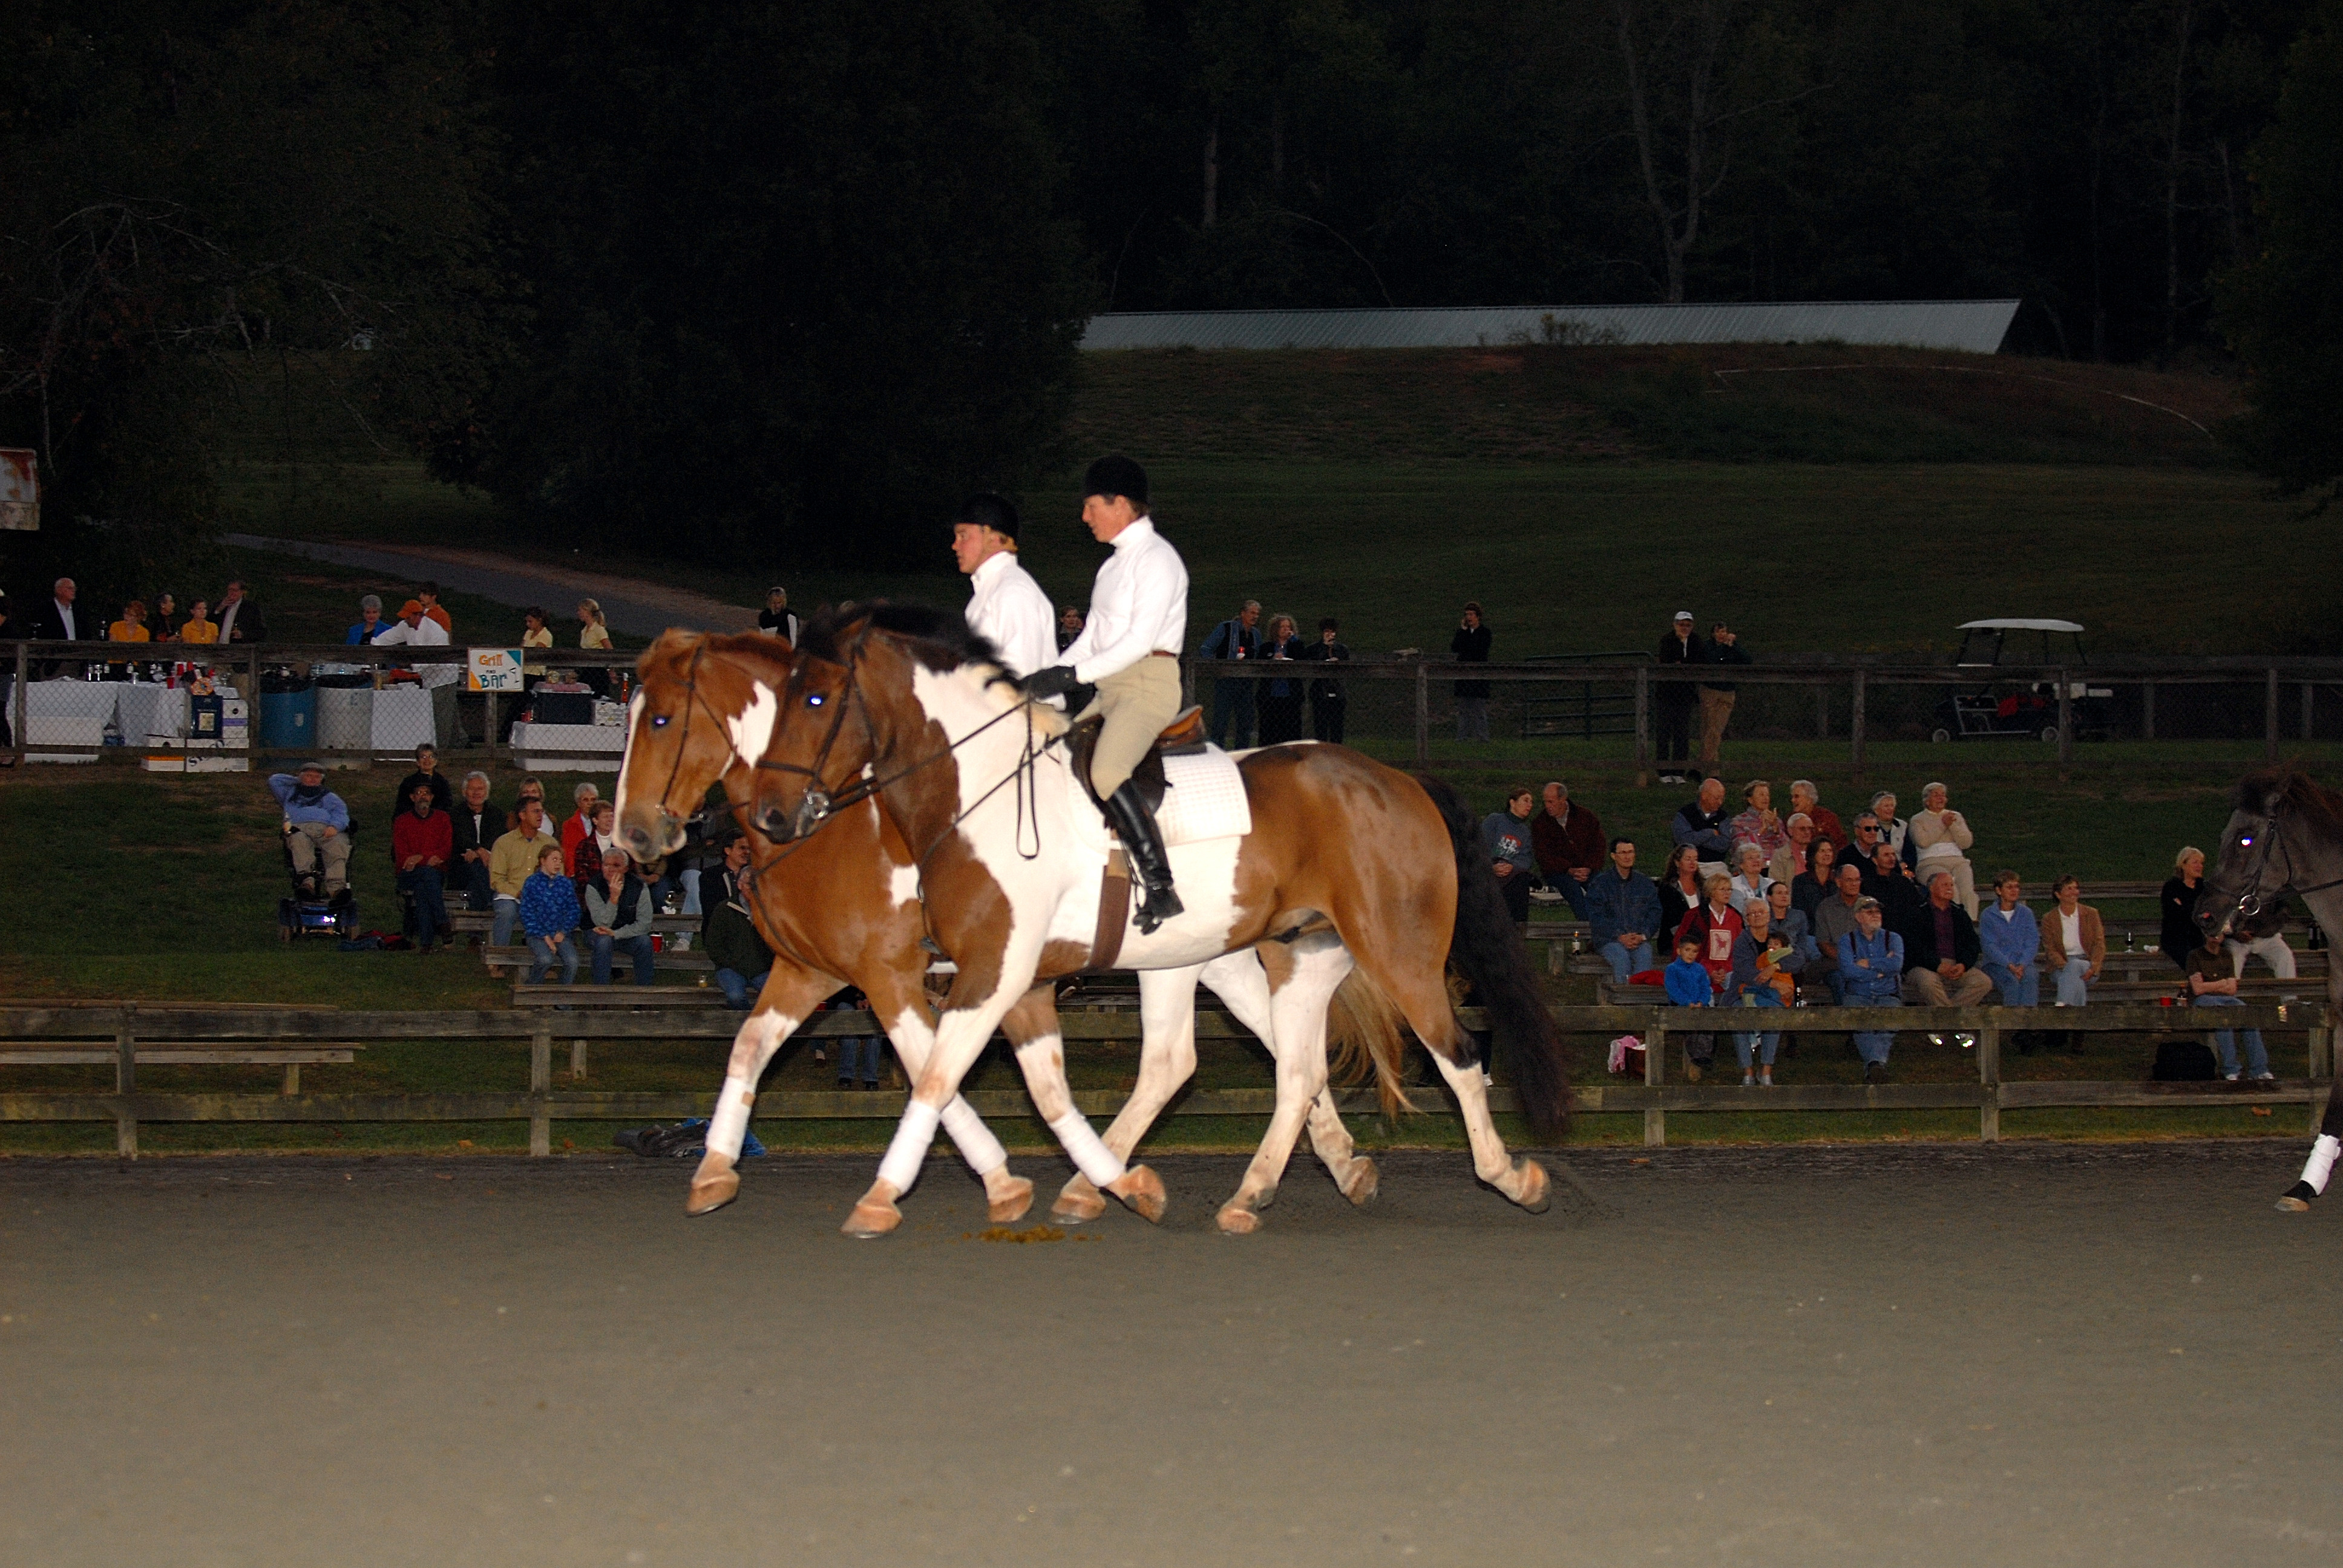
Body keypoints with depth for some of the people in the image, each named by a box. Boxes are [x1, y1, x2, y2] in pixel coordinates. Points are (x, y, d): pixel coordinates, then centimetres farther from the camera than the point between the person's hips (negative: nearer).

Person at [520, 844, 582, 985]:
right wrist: (545, 937, -11)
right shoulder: (532, 883, 1)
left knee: (572, 961, -25)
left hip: (561, 935, 3)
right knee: (546, 959, -31)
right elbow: (527, 914, -3)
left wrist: (563, 932, -5)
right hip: (537, 934, -3)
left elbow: (573, 911, 11)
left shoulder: (566, 884, 12)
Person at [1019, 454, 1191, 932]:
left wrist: (1075, 675, -20)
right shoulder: (1116, 564, 21)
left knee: (1106, 771, -30)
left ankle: (1161, 887, -33)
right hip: (1111, 690, 11)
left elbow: (1140, 639, -18)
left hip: (1150, 683, -11)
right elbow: (1093, 638, 22)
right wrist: (1046, 679, 9)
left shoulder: (1156, 559, -9)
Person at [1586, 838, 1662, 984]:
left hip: (1640, 940, 2)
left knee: (1644, 955, -32)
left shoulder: (1644, 883, 16)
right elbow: (1596, 916, 0)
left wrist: (1643, 936, -7)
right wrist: (1619, 937, -12)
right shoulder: (1600, 883, 8)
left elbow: (1655, 913, 12)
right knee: (1621, 956, -34)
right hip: (1609, 941, -2)